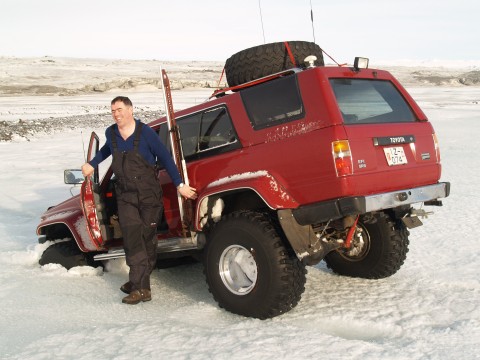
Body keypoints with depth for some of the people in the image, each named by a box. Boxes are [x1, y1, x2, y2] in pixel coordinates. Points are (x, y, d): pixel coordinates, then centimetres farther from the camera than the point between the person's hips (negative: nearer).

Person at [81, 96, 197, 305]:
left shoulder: (145, 133, -11)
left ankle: (140, 281, 16)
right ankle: (140, 286, -6)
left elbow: (165, 158, -7)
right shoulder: (111, 133, 2)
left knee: (147, 238, 5)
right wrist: (92, 164, 27)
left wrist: (179, 185, -9)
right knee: (132, 237, -9)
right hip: (126, 196, 3)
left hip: (149, 194, -3)